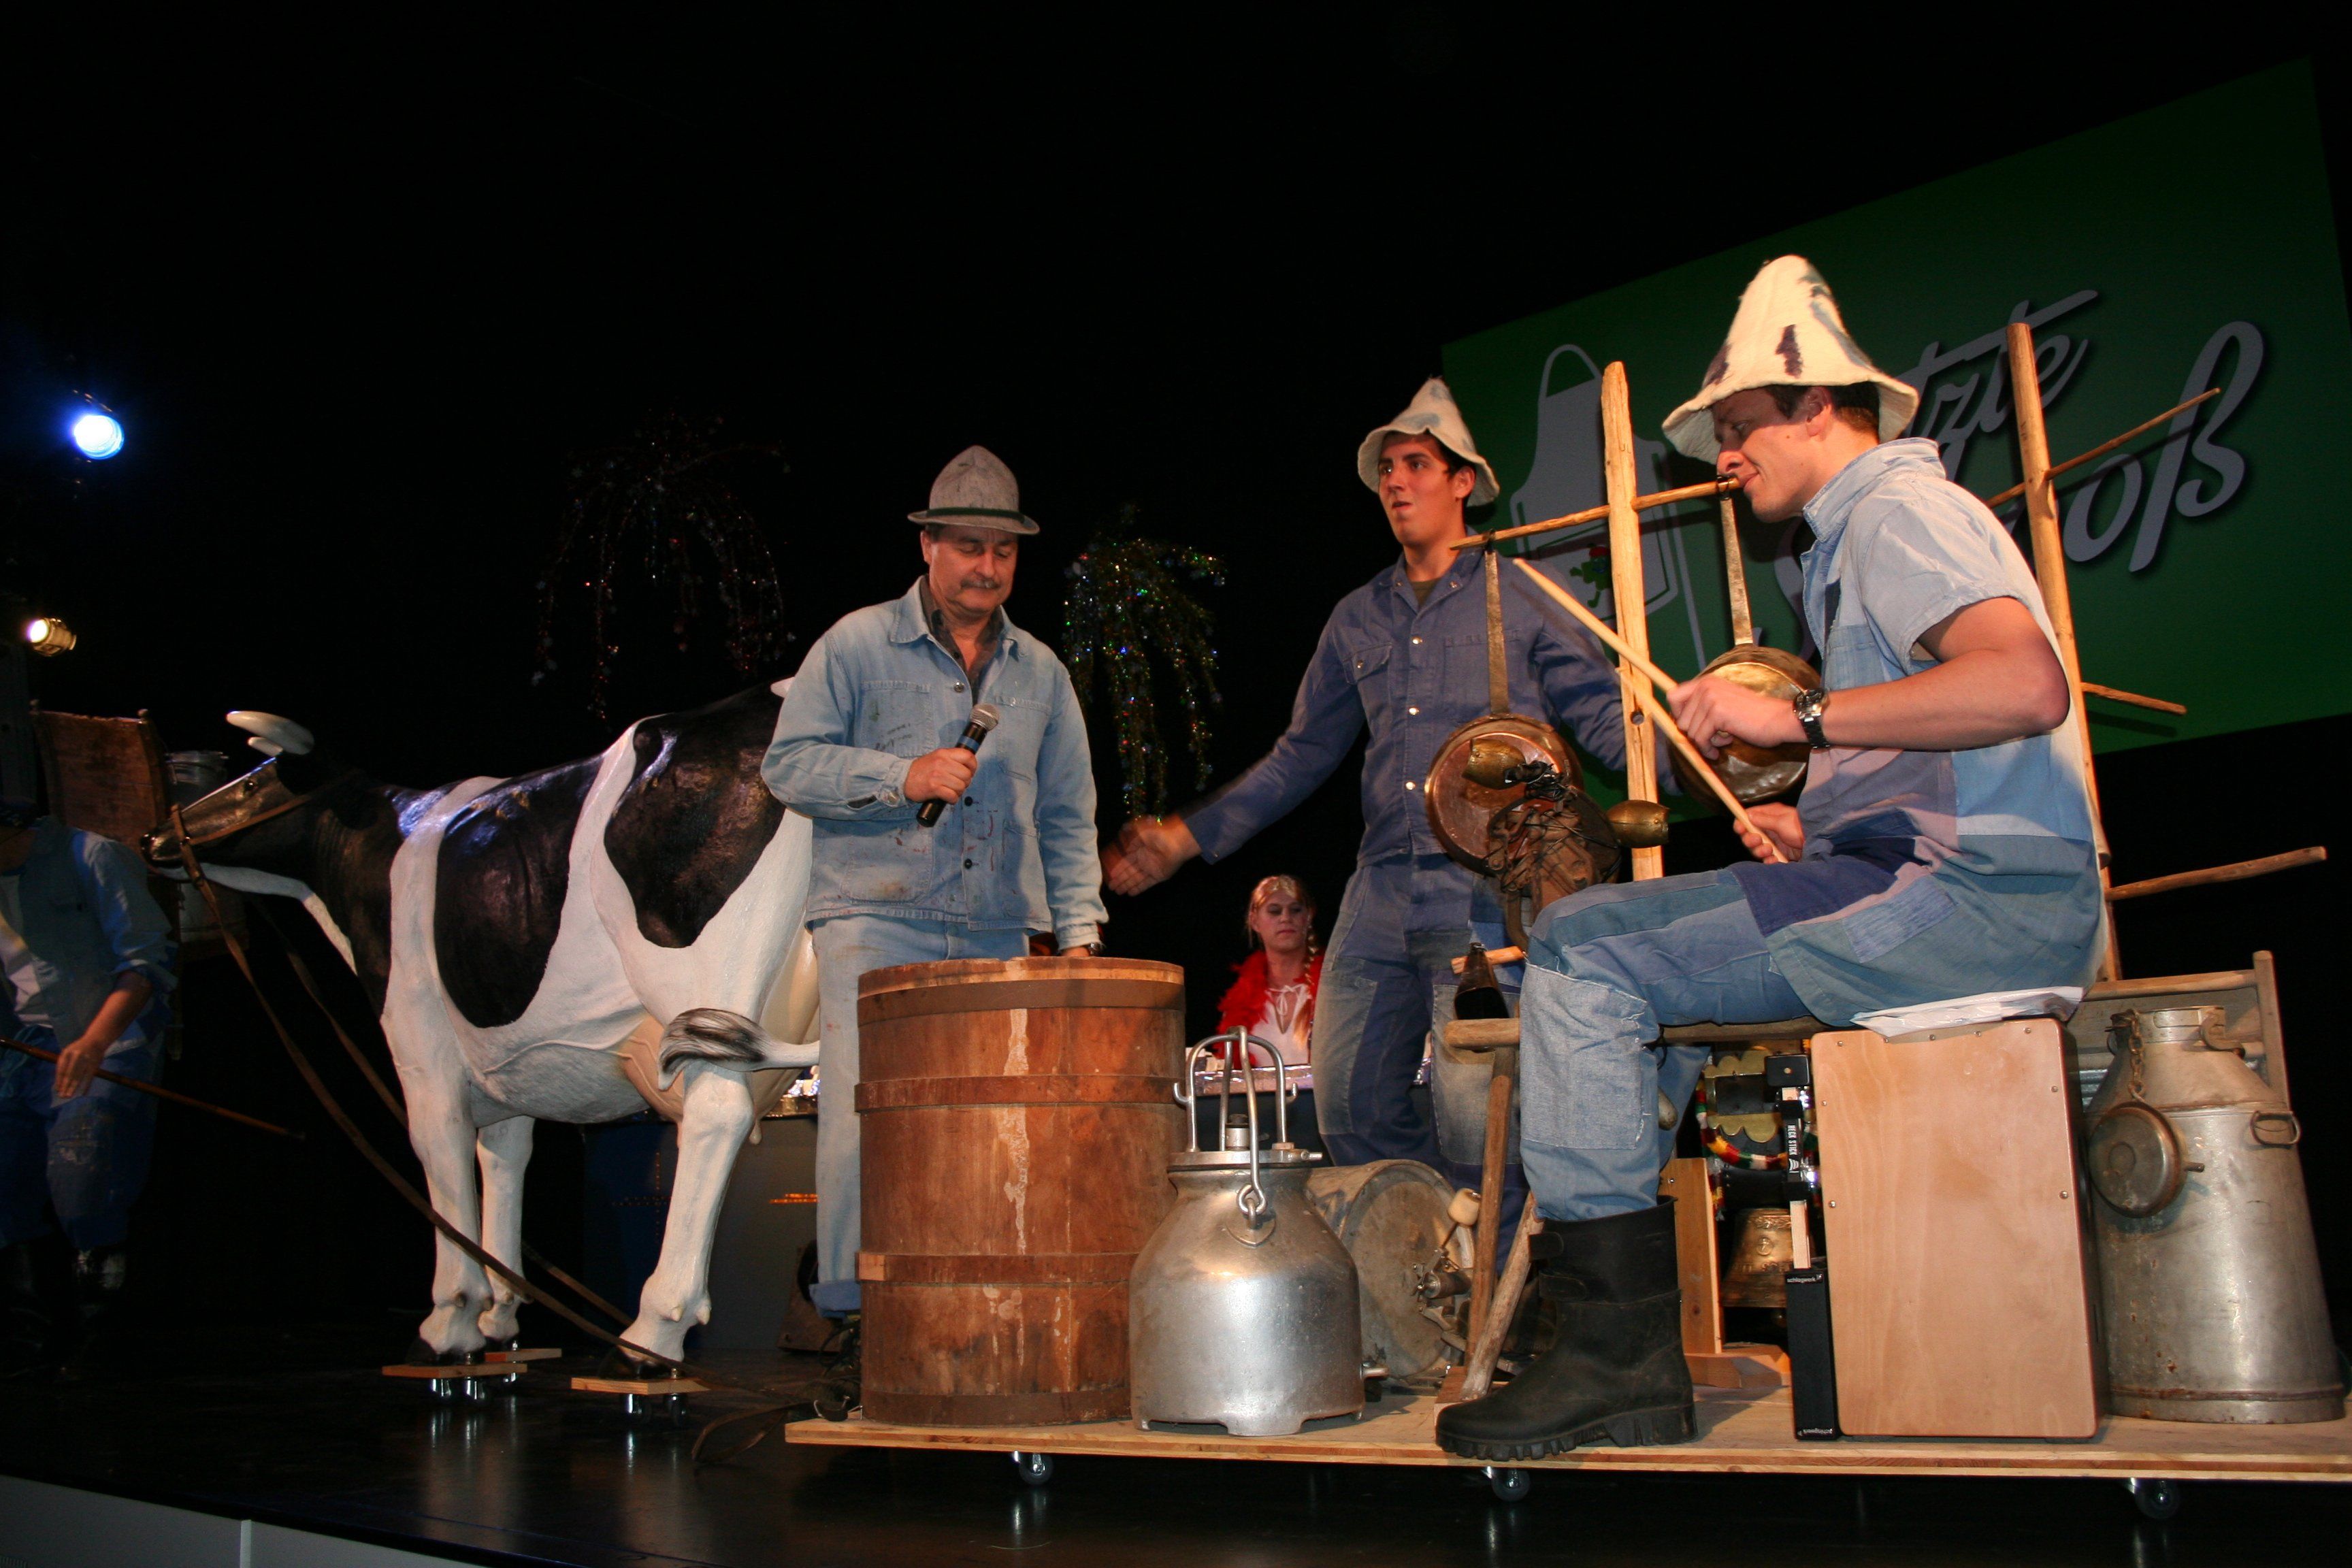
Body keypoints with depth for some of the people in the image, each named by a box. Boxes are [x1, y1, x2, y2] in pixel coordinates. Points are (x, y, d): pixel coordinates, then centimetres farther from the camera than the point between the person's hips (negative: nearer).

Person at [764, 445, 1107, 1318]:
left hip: (999, 936, 4)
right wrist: (902, 776, -12)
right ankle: (851, 1308, 0)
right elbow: (788, 764, 0)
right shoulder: (857, 645, 6)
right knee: (864, 1120, -10)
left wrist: (1079, 930, 10)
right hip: (874, 925, -3)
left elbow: (1067, 817, 19)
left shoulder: (1041, 674, 18)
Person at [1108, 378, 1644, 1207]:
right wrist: (1190, 834, 18)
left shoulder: (1520, 601, 7)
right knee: (1350, 1106, 4)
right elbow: (1302, 755, 23)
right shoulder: (1357, 619, 19)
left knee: (1472, 1111, -12)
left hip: (1486, 892, -5)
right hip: (1381, 891, 5)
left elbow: (1602, 716, 4)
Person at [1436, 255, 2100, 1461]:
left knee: (1586, 977, -19)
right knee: (1577, 926, 9)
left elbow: (2027, 684, -26)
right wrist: (1813, 830, 11)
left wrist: (1794, 719, -25)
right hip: (1896, 870, 10)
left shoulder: (1903, 512, -7)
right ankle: (1581, 1255, 6)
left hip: (1986, 898, -10)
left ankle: (1623, 1353, -15)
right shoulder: (1852, 540, 26)